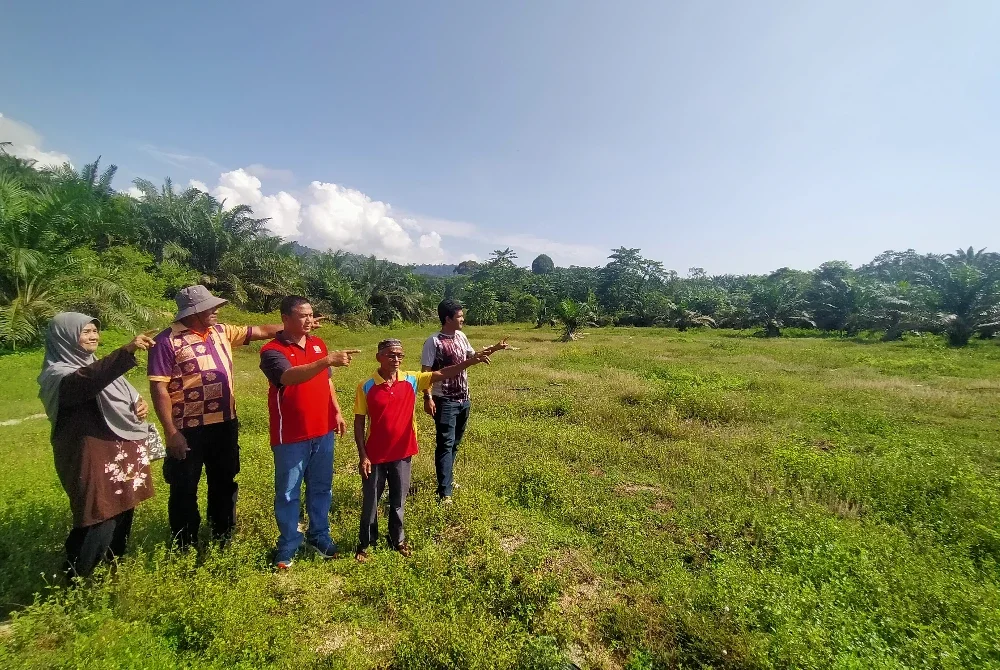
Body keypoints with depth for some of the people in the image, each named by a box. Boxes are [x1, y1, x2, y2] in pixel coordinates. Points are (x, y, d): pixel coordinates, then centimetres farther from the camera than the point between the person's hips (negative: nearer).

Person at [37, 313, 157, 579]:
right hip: (93, 459, -8)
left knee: (122, 511, 17)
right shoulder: (57, 374, -14)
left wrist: (140, 403, -1)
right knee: (100, 521, -4)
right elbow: (87, 382, -38)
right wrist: (127, 350, -52)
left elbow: (125, 396, 24)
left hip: (122, 452, 8)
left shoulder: (96, 365, 14)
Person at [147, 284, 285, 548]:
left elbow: (260, 331, 12)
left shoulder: (221, 332, 6)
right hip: (188, 429, -6)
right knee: (185, 489, 11)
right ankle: (183, 546, 30)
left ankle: (224, 536, 37)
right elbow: (158, 388, -15)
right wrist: (170, 432, -18)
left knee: (224, 482, 18)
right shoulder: (168, 341, -13)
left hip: (225, 424, 6)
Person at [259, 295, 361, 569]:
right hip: (290, 437, -5)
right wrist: (328, 360, -46)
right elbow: (290, 376, -35)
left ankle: (319, 535, 35)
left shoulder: (318, 343, 6)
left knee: (321, 488, 17)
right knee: (288, 493, 12)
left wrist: (337, 412, 10)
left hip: (323, 433, 5)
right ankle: (287, 546, 29)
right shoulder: (272, 351, -14)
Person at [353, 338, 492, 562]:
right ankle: (365, 543, 37)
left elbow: (442, 374, -11)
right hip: (374, 455, -2)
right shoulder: (366, 387, -12)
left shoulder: (411, 380, -6)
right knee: (370, 501, 15)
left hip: (402, 453, 2)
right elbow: (359, 423, -7)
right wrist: (362, 455, -9)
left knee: (398, 500, 19)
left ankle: (397, 539, 41)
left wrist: (470, 361, -23)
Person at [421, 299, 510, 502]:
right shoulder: (433, 341, -15)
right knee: (445, 444, -4)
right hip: (445, 401, -7)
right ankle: (444, 491, 3)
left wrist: (494, 348, 13)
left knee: (455, 443, 18)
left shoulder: (461, 337, 6)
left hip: (464, 400, 7)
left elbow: (473, 357, 23)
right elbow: (425, 372, -15)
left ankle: (447, 477, 36)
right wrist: (428, 398, -22)